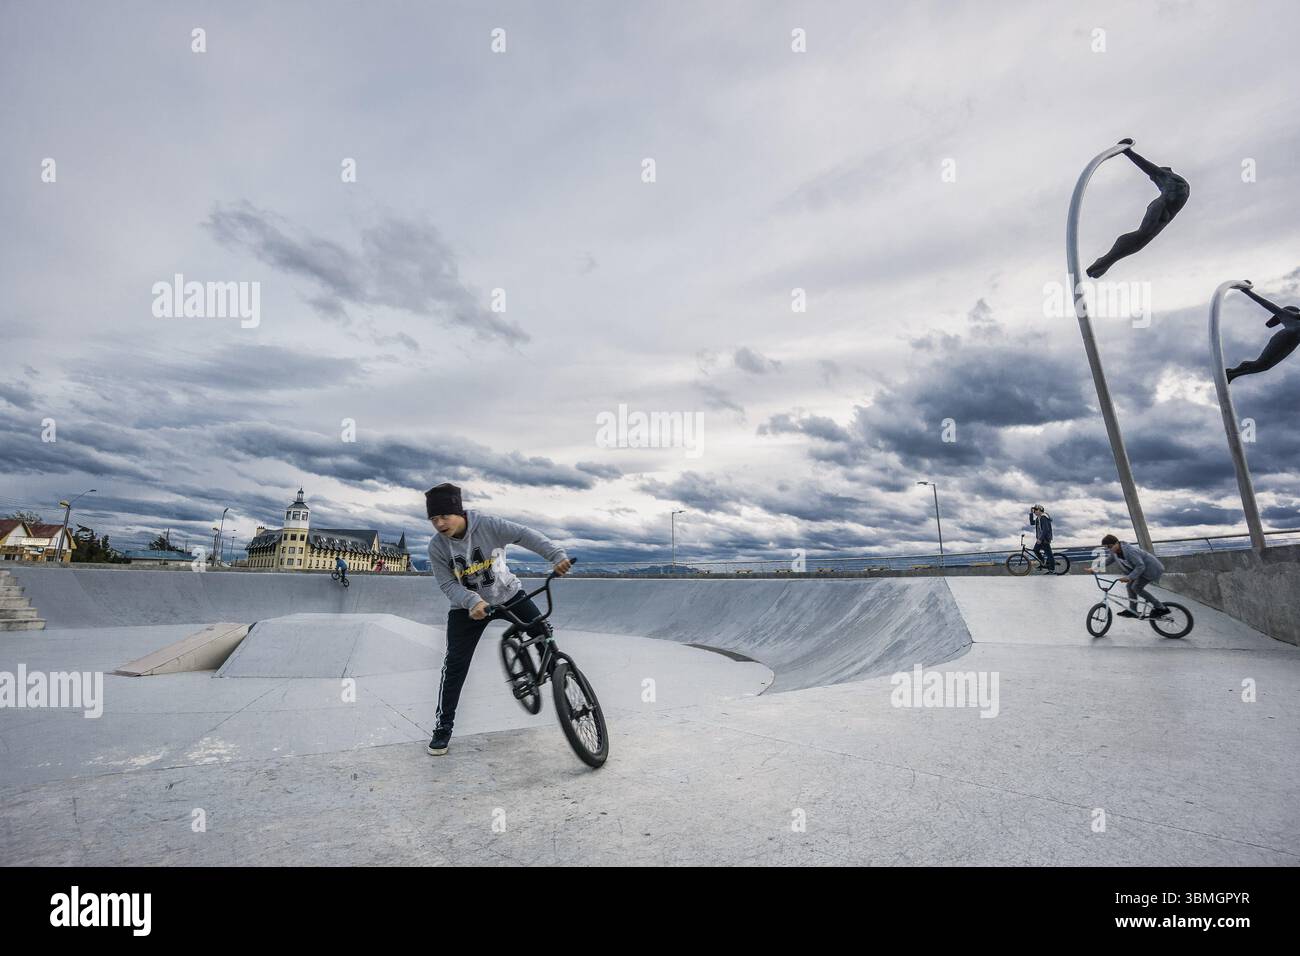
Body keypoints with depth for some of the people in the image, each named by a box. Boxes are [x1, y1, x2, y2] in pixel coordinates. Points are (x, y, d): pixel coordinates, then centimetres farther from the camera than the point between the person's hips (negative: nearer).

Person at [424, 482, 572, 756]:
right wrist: (473, 602, -34)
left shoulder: (488, 525, -24)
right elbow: (448, 585, -15)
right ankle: (442, 728, 7)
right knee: (455, 664, -6)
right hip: (467, 607, 1)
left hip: (508, 594, 0)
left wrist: (556, 555, -44)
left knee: (545, 636, -6)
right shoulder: (436, 546, -16)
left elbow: (525, 535, -30)